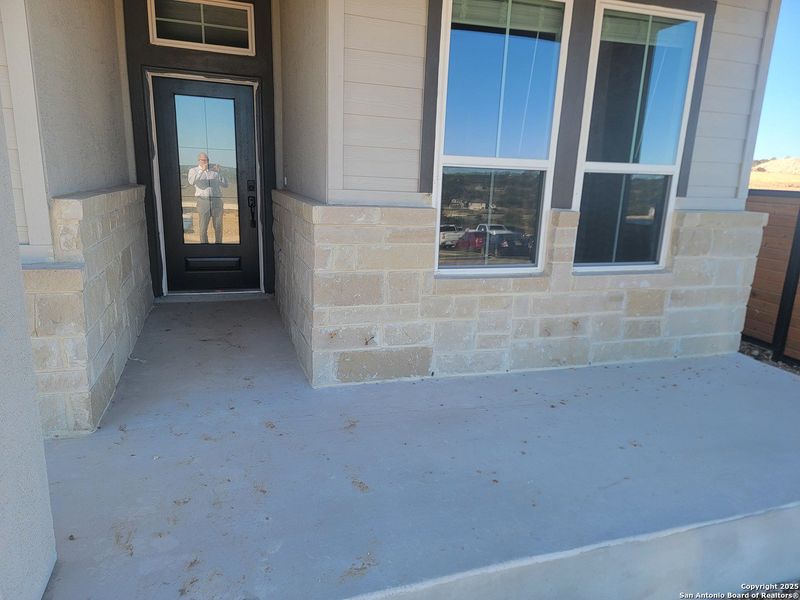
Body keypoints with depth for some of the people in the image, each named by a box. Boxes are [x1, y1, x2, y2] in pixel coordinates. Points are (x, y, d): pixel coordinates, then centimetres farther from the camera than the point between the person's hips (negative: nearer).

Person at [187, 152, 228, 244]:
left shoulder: (215, 169, 17)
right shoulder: (193, 170, 11)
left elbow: (225, 184, 9)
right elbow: (191, 182, -12)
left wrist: (218, 172, -1)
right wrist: (202, 170, -19)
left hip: (217, 201, 2)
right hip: (203, 201, -2)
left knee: (218, 227, 3)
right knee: (203, 228, -5)